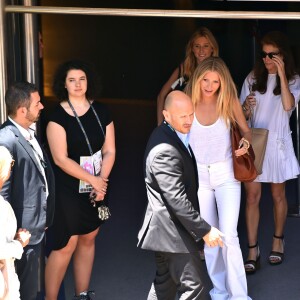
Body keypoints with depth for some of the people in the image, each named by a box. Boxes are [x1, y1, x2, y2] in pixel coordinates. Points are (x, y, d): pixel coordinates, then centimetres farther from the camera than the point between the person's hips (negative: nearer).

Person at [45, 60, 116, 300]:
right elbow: (61, 159, -16)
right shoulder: (58, 116, -11)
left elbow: (109, 151, 3)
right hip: (68, 189, -5)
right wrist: (93, 180, -16)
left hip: (96, 188, 5)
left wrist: (102, 181, -11)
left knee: (88, 239, 11)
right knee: (66, 244, -7)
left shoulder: (101, 112, 3)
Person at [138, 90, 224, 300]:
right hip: (172, 230, -11)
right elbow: (177, 200, -26)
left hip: (166, 227, 11)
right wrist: (204, 230, -21)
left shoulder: (168, 135, 7)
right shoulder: (165, 150, -25)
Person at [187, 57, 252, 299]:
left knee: (228, 236, -11)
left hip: (226, 174, -2)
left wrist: (246, 143, -17)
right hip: (198, 175, 2)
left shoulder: (229, 101, -7)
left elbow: (246, 130, 6)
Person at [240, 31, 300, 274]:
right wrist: (246, 107, -18)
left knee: (278, 195, 12)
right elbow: (242, 115, 6)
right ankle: (253, 250, 1)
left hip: (277, 144, -1)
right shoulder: (253, 78, 3)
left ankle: (278, 241, 29)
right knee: (252, 196, -3)